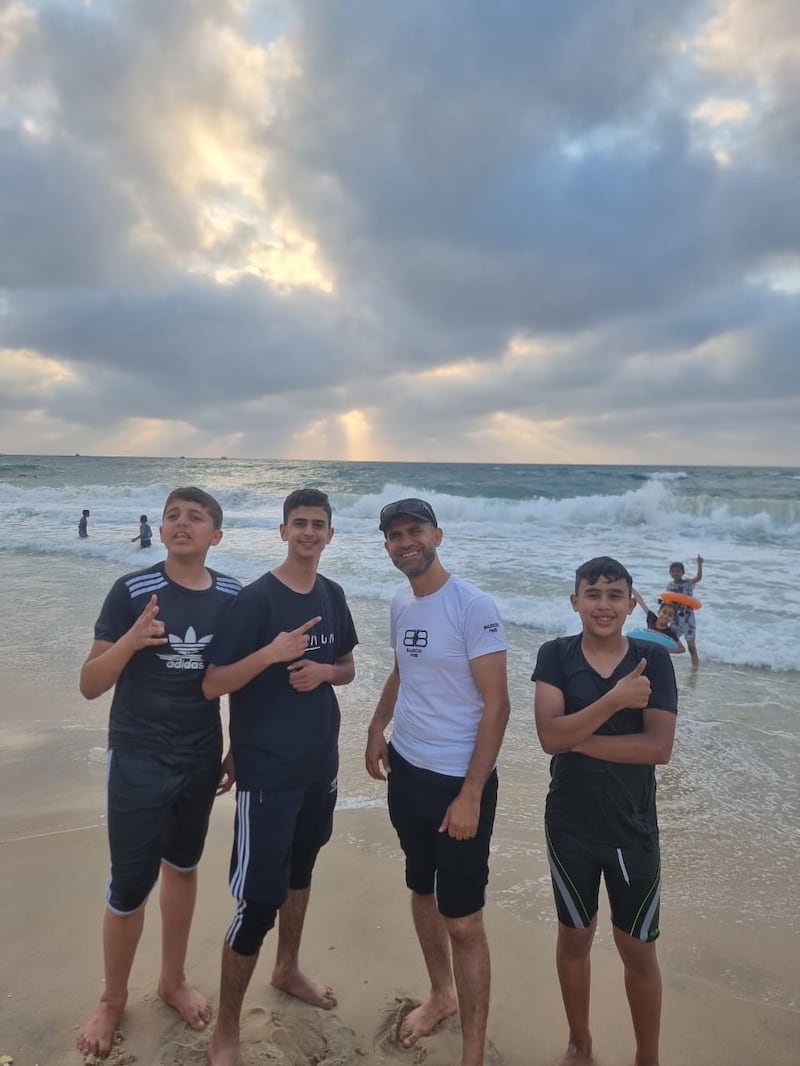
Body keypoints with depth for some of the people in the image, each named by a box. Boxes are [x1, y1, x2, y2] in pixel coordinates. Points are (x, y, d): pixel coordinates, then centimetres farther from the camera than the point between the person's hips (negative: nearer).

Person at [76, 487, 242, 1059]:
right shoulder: (132, 591, -15)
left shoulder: (232, 596, -5)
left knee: (183, 867, 20)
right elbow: (90, 685, -12)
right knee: (130, 885, 6)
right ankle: (113, 1000, 33)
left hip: (200, 758, 4)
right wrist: (131, 640, -31)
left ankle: (173, 979, 42)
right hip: (138, 761, -3)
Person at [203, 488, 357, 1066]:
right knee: (259, 897, -1)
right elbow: (211, 684, -17)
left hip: (320, 763, 6)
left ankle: (288, 969, 47)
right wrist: (271, 653, -31)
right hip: (267, 770, -6)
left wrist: (324, 672, -9)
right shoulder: (256, 598, -16)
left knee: (301, 871, 23)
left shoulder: (333, 595, 3)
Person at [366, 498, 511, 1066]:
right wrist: (377, 727, 8)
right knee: (422, 890, 23)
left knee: (463, 922, 3)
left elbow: (496, 704, -18)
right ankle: (441, 994, 46)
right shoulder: (400, 604, 3)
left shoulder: (474, 606, -18)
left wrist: (470, 794, -19)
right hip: (407, 771, 7)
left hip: (458, 781, -7)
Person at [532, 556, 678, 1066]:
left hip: (633, 828, 0)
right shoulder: (556, 655, -10)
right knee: (575, 936, 19)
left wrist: (576, 737, -20)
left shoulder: (654, 660, -10)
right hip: (570, 824, 1)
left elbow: (659, 747, -19)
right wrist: (615, 700, -29)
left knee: (637, 947, 15)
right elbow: (550, 736, -20)